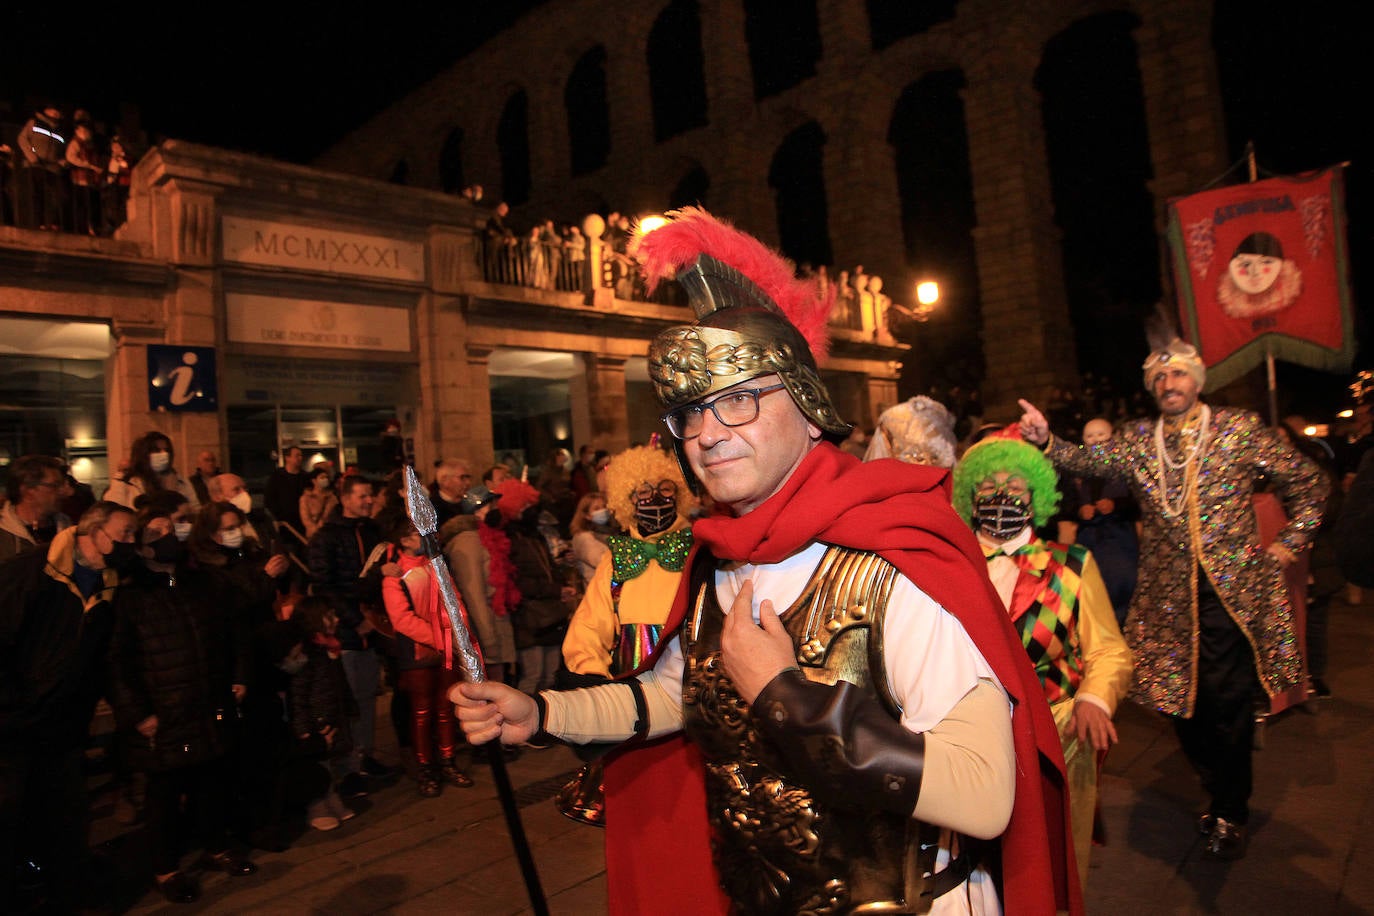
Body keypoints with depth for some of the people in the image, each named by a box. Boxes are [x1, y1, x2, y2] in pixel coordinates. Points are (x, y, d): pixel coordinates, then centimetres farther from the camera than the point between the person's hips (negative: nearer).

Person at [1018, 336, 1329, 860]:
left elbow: (1306, 482, 9)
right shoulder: (1137, 442, 7)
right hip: (1168, 596, 3)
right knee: (1182, 701, 8)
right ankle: (1221, 795, 32)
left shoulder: (1239, 430, 1)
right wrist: (1046, 440, -26)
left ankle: (1229, 813, 21)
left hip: (1233, 590, -2)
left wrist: (1291, 543, 4)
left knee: (1227, 703, -1)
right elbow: (1087, 460, -8)